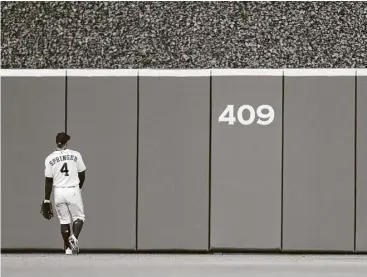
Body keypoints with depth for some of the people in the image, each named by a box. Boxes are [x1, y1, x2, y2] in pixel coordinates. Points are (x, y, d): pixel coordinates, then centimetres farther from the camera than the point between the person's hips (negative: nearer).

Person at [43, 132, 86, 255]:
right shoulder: (75, 155, -3)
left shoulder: (50, 158, -2)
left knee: (64, 220, 12)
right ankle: (74, 237, -16)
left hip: (58, 192, 2)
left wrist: (47, 199, 3)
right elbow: (82, 174, 5)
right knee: (79, 217, 10)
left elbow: (49, 181, -2)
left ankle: (68, 248, 12)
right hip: (73, 191, -1)